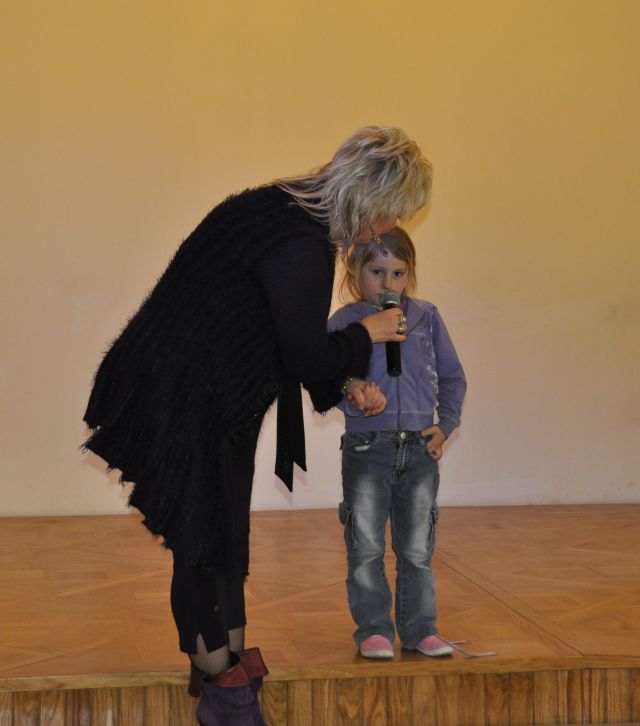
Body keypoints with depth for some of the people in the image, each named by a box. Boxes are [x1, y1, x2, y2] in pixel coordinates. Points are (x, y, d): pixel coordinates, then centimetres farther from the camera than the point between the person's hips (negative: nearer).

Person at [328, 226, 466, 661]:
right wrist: (350, 395, -26)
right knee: (366, 548, 3)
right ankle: (374, 630, 15)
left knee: (418, 548, 9)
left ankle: (420, 628, 19)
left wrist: (445, 426, 1)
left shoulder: (427, 318, 7)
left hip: (420, 449, 2)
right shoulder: (345, 322, -1)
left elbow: (453, 377, 12)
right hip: (367, 449, -2)